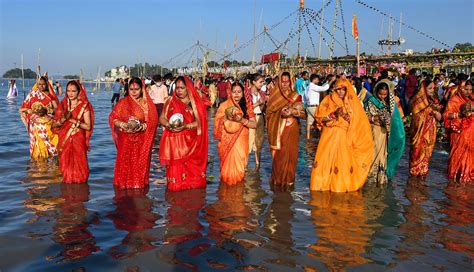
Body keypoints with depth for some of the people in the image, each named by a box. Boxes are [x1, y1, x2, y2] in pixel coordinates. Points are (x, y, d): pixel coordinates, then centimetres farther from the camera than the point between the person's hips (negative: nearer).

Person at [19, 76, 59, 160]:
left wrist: (46, 110, -15)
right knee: (39, 143, -8)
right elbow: (22, 109, 7)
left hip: (49, 124, 0)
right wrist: (33, 111, -11)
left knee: (50, 143, -12)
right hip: (37, 124, 0)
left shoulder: (51, 95, 9)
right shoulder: (32, 94, 8)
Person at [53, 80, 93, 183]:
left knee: (78, 165, -7)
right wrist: (64, 119, -13)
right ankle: (67, 180, 22)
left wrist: (73, 120, -16)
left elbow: (88, 126, -9)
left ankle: (79, 181, 13)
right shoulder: (62, 105, 9)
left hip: (78, 140, -3)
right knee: (65, 164, 3)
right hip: (64, 140, 3)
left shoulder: (84, 106, -1)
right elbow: (54, 124, 5)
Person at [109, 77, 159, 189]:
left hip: (142, 141, 0)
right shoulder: (123, 102, 4)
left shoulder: (148, 103, 6)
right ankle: (124, 185, 11)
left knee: (140, 164, 2)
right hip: (126, 140, 0)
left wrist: (143, 126, -20)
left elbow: (153, 120, -3)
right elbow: (112, 118, 0)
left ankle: (140, 185, 13)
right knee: (125, 163, 0)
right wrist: (121, 124, -19)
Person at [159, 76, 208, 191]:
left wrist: (186, 126, -19)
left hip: (190, 141, 0)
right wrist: (168, 124, -13)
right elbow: (162, 118, 8)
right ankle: (176, 186, 10)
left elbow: (199, 122, -3)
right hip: (173, 141, 1)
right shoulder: (170, 101, 8)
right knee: (175, 167, -3)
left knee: (191, 167, -3)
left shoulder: (196, 102, 5)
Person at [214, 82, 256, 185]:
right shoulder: (224, 106, -2)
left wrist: (242, 120, -19)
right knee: (229, 164, -1)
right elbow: (219, 124, -6)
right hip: (227, 142, -1)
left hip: (241, 142, 1)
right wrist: (227, 116, -23)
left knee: (239, 164, 3)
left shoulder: (247, 106, 3)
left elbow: (254, 124, -4)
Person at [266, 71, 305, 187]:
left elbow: (302, 113, -3)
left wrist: (293, 111, -22)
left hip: (290, 129, -1)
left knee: (288, 153, 0)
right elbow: (270, 110, 2)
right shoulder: (275, 95, 7)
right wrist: (281, 112, -13)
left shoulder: (296, 96, 2)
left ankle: (288, 178, 12)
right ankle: (277, 178, 17)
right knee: (277, 153, 4)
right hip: (277, 129, 1)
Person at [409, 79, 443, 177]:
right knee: (418, 151, 0)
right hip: (420, 131, -5)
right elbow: (417, 116, -18)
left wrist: (435, 110, -16)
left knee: (427, 152, 9)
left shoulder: (434, 101, 8)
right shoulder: (417, 100, -8)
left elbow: (439, 118, 4)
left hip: (431, 132, 5)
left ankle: (423, 172, 19)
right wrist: (429, 108, -23)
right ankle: (415, 173, 11)